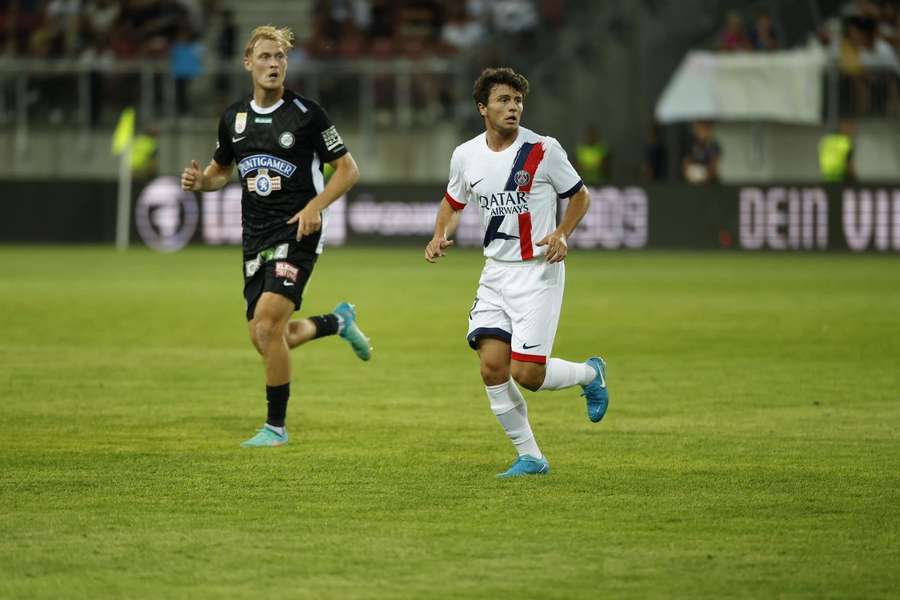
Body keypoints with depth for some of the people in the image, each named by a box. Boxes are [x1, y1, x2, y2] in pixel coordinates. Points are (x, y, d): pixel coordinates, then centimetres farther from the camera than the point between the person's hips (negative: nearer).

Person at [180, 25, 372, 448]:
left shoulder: (305, 114, -7)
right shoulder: (233, 118, 8)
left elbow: (348, 168, -2)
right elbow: (222, 169, 23)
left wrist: (316, 206, -18)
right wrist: (199, 181, 0)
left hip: (297, 234, -6)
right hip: (256, 237, 6)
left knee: (268, 325, -19)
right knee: (264, 340, 4)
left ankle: (276, 426, -5)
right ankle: (337, 322, 34)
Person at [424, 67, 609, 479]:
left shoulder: (543, 150, -9)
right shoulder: (465, 156, 2)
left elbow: (579, 195, 4)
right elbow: (454, 201, 21)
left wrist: (562, 234, -12)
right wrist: (440, 236, 2)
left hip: (538, 272, -4)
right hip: (495, 272, 4)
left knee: (526, 374, -11)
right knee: (492, 366, -8)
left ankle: (590, 374, 22)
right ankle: (529, 456, 6)